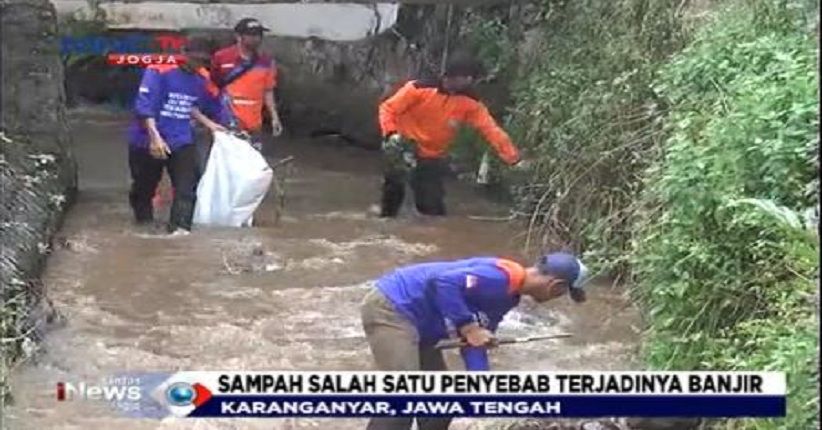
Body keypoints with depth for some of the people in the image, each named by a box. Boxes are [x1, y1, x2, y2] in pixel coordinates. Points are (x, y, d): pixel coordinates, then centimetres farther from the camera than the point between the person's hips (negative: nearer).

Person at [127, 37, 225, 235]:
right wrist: (155, 137, -28)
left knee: (187, 186, -15)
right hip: (148, 141, -4)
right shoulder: (159, 72, -17)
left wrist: (208, 123, 14)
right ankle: (143, 223, 38)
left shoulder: (200, 80, 4)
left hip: (181, 141, 4)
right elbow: (144, 107, -21)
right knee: (144, 187, 14)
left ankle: (180, 227, -18)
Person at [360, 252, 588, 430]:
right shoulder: (501, 278, -22)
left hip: (414, 321, 11)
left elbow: (473, 341, 13)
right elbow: (442, 282, -32)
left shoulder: (508, 295, 11)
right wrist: (467, 326, -25)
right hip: (391, 309, -11)